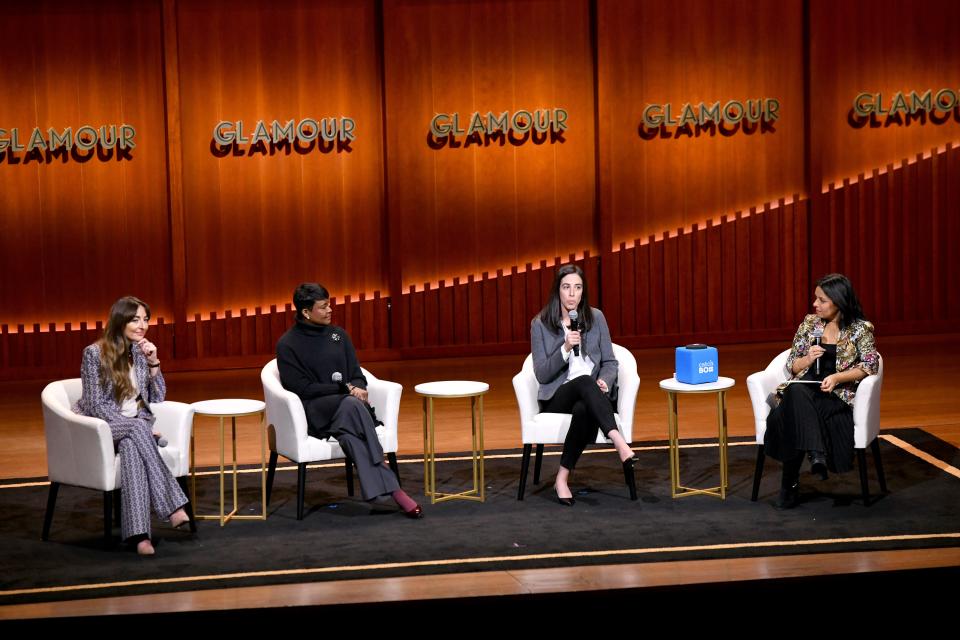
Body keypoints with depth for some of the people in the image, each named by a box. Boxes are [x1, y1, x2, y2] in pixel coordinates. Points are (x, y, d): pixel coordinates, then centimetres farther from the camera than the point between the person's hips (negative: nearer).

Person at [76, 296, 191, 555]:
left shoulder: (142, 350, 6)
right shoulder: (95, 353, -10)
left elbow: (157, 398, 5)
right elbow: (95, 405, -12)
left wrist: (153, 362, -9)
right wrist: (136, 426, -19)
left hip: (133, 428, 4)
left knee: (131, 446, -34)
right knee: (138, 429, -35)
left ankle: (138, 532, -46)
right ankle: (172, 505, -40)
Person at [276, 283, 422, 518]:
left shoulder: (338, 335, 15)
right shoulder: (288, 344, 0)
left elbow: (356, 374, 14)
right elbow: (300, 388, -7)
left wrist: (357, 388, -12)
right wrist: (344, 389, -14)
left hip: (347, 406, 4)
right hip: (314, 413, -4)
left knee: (348, 434, -35)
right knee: (351, 405, -37)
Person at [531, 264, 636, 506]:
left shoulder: (596, 318, 9)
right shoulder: (540, 324, 3)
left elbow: (610, 362, 10)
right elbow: (542, 375, -2)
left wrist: (604, 382, -13)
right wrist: (565, 348, -17)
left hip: (592, 394, 2)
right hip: (557, 397, -2)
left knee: (583, 410, -39)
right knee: (584, 381, -39)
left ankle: (563, 477, -34)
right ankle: (620, 444, -53)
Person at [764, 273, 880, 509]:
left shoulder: (861, 328, 4)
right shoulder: (810, 323, 14)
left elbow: (870, 365, -3)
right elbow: (792, 364, 16)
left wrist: (837, 377, -16)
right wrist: (808, 359, -7)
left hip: (837, 393, -3)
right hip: (803, 389, 3)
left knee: (796, 410, -35)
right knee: (795, 392, -37)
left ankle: (790, 486, -34)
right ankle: (816, 454, -50)